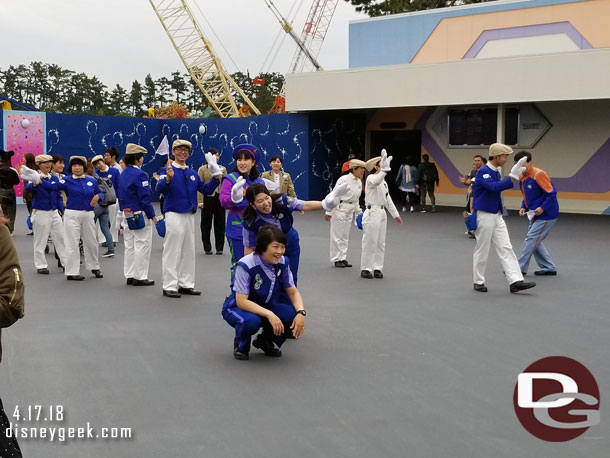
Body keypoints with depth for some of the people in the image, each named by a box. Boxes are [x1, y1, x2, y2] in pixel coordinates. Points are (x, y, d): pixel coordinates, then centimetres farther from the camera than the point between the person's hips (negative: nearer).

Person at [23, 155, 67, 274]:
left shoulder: (54, 178, 8)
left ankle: (66, 262, 17)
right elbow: (27, 188, -29)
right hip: (40, 213, -5)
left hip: (54, 212, 5)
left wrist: (61, 211, 8)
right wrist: (34, 184, -49)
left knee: (61, 238, 9)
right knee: (40, 241, 3)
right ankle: (41, 265, 12)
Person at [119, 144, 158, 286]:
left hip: (127, 214, 9)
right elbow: (144, 198, -18)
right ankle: (140, 277, 2)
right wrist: (152, 215, -12)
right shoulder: (140, 174, -16)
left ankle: (130, 276, 18)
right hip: (140, 215, -9)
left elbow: (120, 196, 16)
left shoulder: (123, 174, 11)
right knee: (142, 246, -1)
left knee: (129, 246, 13)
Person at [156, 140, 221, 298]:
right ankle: (169, 286, 0)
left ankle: (186, 284, 22)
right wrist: (168, 179, -44)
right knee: (172, 251, -5)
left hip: (189, 216, 7)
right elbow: (160, 188, -23)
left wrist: (216, 178, -3)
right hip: (174, 215, -7)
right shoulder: (168, 171, -7)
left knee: (188, 251, 12)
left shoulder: (193, 173, 13)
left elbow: (206, 190, 13)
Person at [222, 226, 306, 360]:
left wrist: (301, 312, -24)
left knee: (293, 315, -24)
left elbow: (293, 292, -3)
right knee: (251, 321, -40)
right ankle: (241, 346, -2)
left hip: (266, 307, 5)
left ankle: (266, 341, 7)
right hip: (238, 308, -5)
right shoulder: (246, 266, -27)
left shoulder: (282, 263, -10)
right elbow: (241, 301, -29)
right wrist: (269, 315, -39)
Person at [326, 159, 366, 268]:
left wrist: (359, 212, 19)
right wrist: (329, 212, -15)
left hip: (350, 210, 7)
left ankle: (343, 258, 20)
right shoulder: (344, 179, -15)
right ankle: (336, 259, 8)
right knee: (337, 235, 0)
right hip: (340, 208, -7)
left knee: (345, 236, 12)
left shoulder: (359, 182, 8)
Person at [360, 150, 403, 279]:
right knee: (369, 242, -4)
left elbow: (388, 199, 22)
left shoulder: (383, 181, 17)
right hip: (372, 213, -8)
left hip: (382, 213, 8)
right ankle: (365, 269, 4)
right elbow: (376, 181, -36)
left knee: (380, 243, 10)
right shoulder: (371, 178, -9)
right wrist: (384, 169, -51)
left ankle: (377, 268, 19)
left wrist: (395, 214, 20)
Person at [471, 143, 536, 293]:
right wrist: (512, 178, -34)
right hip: (484, 215, -9)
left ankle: (515, 281, -1)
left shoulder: (496, 171, 11)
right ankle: (478, 282, 16)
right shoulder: (483, 171, -16)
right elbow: (494, 187, -32)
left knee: (506, 248, 2)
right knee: (482, 250, 2)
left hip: (497, 216, 9)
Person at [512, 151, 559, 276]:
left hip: (546, 214, -10)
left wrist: (543, 208, -25)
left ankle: (520, 268, -3)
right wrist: (523, 207, 4)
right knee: (535, 241, 11)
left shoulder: (539, 174, -19)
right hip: (536, 215, 10)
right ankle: (549, 268, 20)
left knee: (531, 239, -9)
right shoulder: (522, 177, 8)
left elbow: (552, 193, -20)